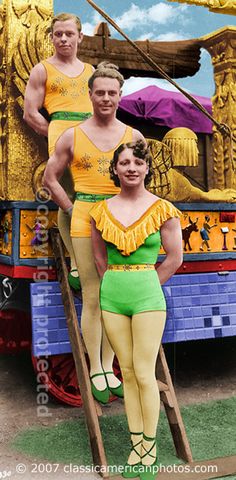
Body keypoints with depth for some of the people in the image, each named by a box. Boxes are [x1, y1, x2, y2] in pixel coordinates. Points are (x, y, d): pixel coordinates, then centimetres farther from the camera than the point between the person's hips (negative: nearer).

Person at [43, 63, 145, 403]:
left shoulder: (133, 136, 8)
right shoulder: (72, 136, 4)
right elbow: (50, 178, 10)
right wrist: (72, 209, 2)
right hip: (85, 221, -2)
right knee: (92, 298, 1)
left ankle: (108, 367, 21)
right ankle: (95, 370, 14)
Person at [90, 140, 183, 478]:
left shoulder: (162, 210, -5)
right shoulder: (102, 211, 4)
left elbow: (175, 258, -1)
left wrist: (144, 286, 2)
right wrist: (116, 284, 11)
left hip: (147, 297, -3)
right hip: (111, 298, 4)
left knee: (144, 374, 0)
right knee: (127, 372, 10)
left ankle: (150, 447, 17)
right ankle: (136, 444, 22)